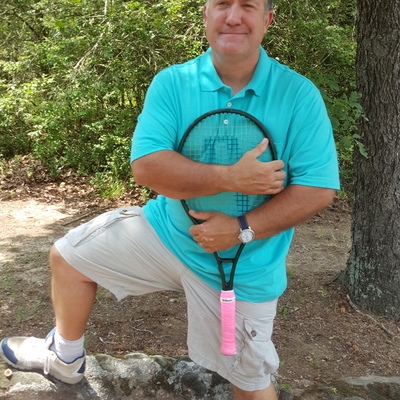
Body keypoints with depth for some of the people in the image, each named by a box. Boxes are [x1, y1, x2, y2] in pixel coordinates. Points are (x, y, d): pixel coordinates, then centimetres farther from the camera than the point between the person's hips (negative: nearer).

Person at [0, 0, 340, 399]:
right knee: (67, 256, 10)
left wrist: (243, 229, -25)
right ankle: (65, 358, 35)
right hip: (166, 228, 3)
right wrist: (230, 177, -30)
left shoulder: (299, 94, -14)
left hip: (243, 268, -2)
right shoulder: (172, 82, -10)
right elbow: (146, 166, -20)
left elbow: (318, 188, -17)